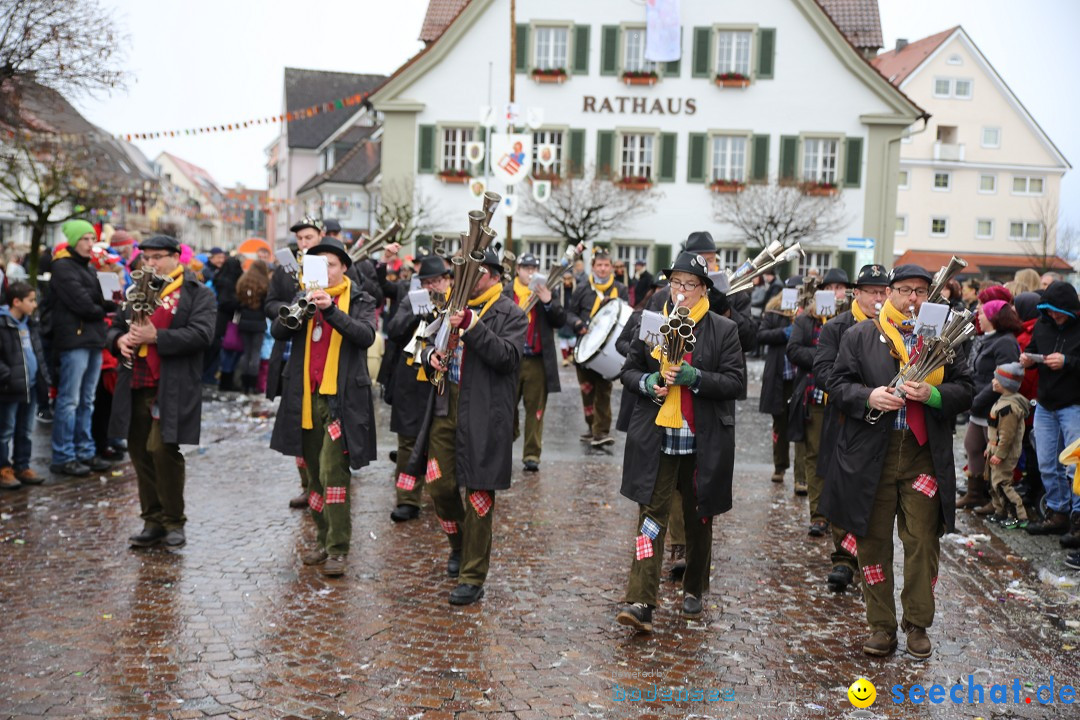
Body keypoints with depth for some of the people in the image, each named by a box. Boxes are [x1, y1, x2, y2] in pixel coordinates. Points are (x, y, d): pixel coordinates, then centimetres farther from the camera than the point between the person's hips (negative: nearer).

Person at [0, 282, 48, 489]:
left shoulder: (29, 323, 12)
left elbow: (38, 352, 20)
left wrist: (44, 375, 12)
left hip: (30, 387, 8)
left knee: (25, 431, 14)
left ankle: (22, 467, 23)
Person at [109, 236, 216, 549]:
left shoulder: (197, 294, 0)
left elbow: (201, 334, -14)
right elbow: (116, 327, 25)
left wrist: (156, 337, -20)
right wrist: (119, 340, 0)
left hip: (171, 390, -6)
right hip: (136, 387, 7)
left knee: (163, 449, -12)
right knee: (140, 452, 8)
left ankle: (174, 521, 4)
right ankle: (153, 521, 18)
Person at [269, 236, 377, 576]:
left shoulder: (359, 301, 2)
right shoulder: (303, 298, 12)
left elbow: (366, 335, -16)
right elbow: (278, 331, -2)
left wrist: (331, 309, -27)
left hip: (342, 398, -4)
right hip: (305, 397, 5)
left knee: (333, 472, -12)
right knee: (314, 473, 12)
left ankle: (339, 549, -7)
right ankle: (323, 540, 23)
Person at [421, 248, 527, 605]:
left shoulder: (510, 314, -2)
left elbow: (508, 356, -17)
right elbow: (429, 347, 21)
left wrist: (472, 326, -26)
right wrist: (431, 355, -3)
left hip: (483, 417, -5)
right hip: (446, 411, 6)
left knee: (479, 495, 0)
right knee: (439, 486, 6)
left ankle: (473, 577, 10)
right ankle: (460, 545, 35)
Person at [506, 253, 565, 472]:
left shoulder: (546, 293, 5)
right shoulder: (505, 294, 4)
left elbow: (560, 321, -3)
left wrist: (548, 302, -17)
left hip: (537, 361, 0)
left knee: (535, 408, 1)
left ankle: (532, 454, 5)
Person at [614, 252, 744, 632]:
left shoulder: (724, 330, 0)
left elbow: (734, 382, -5)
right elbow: (629, 370, 10)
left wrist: (694, 377, -20)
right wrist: (648, 382, -12)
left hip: (703, 441, 0)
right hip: (656, 438, 0)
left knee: (698, 519, 14)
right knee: (651, 516, -5)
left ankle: (694, 590, 33)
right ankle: (641, 603, -8)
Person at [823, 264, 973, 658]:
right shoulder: (859, 336, 5)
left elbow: (965, 390, 5)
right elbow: (838, 385, 3)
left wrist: (933, 395, -15)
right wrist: (868, 397, -16)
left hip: (924, 455, 0)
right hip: (870, 455, 0)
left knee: (923, 542, 3)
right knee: (874, 541, 6)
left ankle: (918, 624, 20)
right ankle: (881, 625, 19)